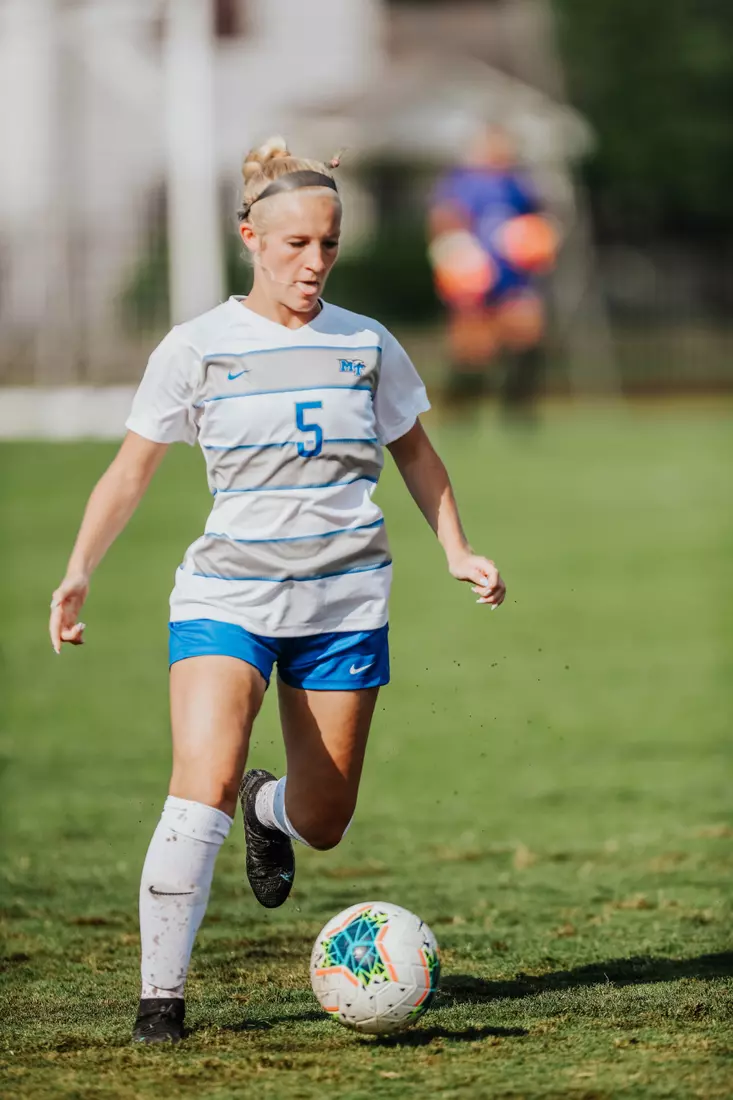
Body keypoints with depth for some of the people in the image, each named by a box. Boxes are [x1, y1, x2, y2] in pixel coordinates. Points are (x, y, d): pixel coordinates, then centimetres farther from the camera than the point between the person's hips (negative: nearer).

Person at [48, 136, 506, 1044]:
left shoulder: (366, 345, 6)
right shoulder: (196, 348, -1)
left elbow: (414, 454, 20)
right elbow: (132, 469, 3)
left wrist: (457, 551, 8)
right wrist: (79, 571, -9)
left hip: (345, 600, 3)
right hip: (228, 592, -3)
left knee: (324, 823, 8)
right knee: (204, 783, -23)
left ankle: (272, 809, 47)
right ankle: (160, 996, -15)